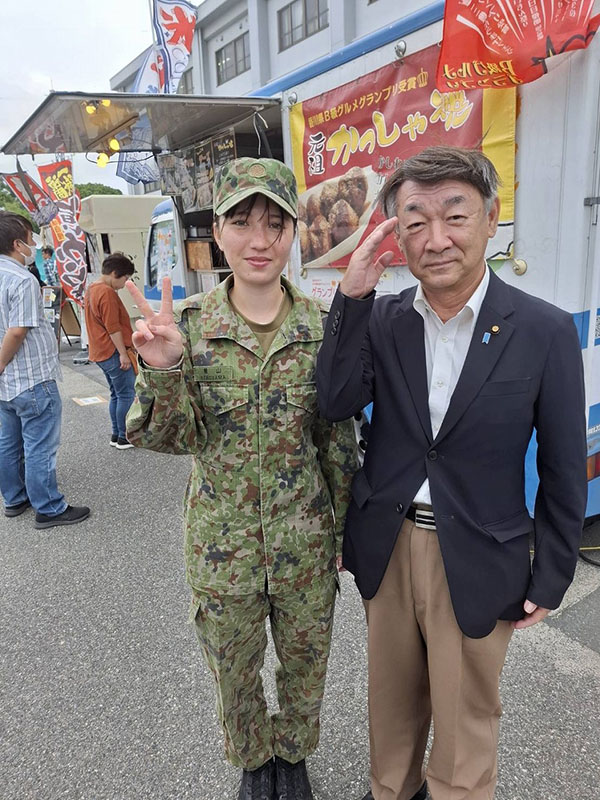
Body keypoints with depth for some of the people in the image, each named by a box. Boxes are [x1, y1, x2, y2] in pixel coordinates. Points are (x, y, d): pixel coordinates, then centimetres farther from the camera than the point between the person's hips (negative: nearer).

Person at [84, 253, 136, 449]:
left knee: (117, 394, 16)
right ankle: (124, 437, 1)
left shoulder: (91, 290, 16)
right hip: (113, 352, -10)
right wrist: (123, 353, -18)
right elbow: (113, 327, -20)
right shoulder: (107, 293, -16)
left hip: (101, 352, 10)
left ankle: (116, 434, 21)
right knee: (127, 394, -3)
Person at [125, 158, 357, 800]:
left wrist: (342, 531, 4)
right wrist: (162, 370, -30)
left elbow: (339, 439, -1)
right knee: (234, 669, 22)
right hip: (222, 541, 0)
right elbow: (167, 437, -11)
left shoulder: (322, 325, -8)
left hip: (305, 538, 1)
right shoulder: (188, 324, -9)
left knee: (304, 661, 21)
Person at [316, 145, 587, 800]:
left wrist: (550, 579, -1)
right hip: (386, 548, 3)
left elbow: (564, 470, -6)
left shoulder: (545, 331, -11)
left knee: (465, 717, 18)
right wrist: (352, 296, -21)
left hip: (476, 561, -3)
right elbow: (335, 403, -16)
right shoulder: (380, 318, -3)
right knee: (392, 701, 25)